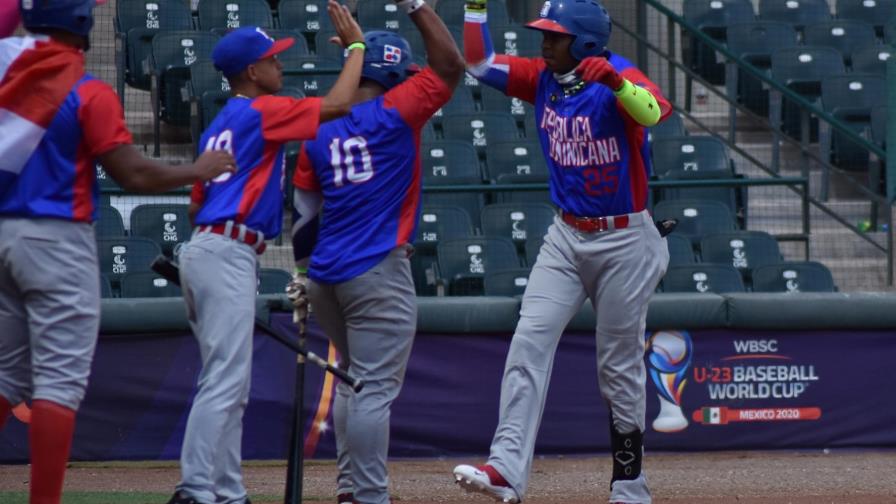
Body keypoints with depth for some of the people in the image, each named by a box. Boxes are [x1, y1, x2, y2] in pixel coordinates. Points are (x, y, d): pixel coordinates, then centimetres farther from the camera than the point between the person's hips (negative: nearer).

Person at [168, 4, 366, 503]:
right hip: (228, 255, -10)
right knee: (225, 382, -14)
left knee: (231, 386, 12)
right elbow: (336, 104, -11)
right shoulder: (260, 112, -6)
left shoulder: (219, 128, 20)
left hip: (205, 249, 10)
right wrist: (356, 45, 1)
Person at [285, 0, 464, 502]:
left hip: (326, 273, 7)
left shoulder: (319, 132, 10)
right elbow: (451, 64, -4)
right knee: (376, 387, -8)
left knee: (354, 380, 20)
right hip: (378, 273, -7)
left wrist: (305, 274, 20)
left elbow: (304, 214, 13)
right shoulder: (395, 113, -7)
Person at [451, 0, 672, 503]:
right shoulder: (542, 77, 3)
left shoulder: (617, 76, -15)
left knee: (620, 366, 4)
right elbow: (479, 63, 8)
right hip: (565, 238, 5)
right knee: (529, 343, -12)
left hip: (625, 241, -5)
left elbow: (655, 113, -35)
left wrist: (613, 81, -51)